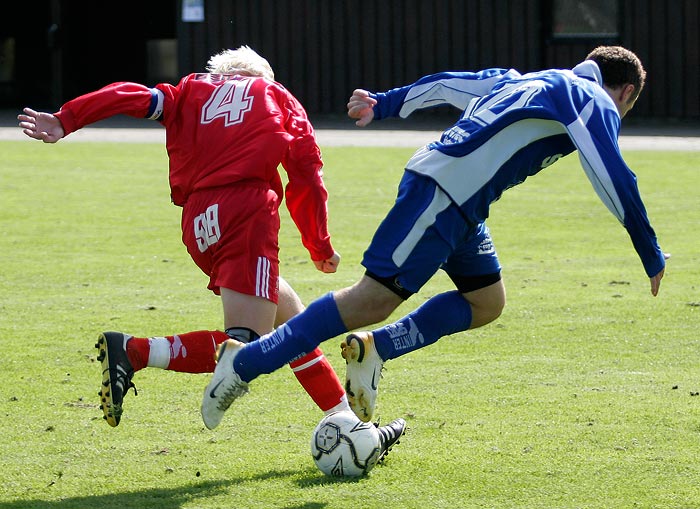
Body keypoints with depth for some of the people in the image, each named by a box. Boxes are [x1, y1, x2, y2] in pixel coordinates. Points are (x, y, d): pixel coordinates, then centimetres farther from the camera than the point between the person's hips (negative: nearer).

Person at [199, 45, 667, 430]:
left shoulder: (532, 81, 25)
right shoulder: (595, 102, 0)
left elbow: (453, 83, 28)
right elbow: (615, 179, -9)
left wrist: (384, 105, 34)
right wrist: (652, 257, -3)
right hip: (444, 193, -10)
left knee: (488, 301, 14)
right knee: (374, 300, -12)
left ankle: (374, 349, 7)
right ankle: (247, 361, -14)